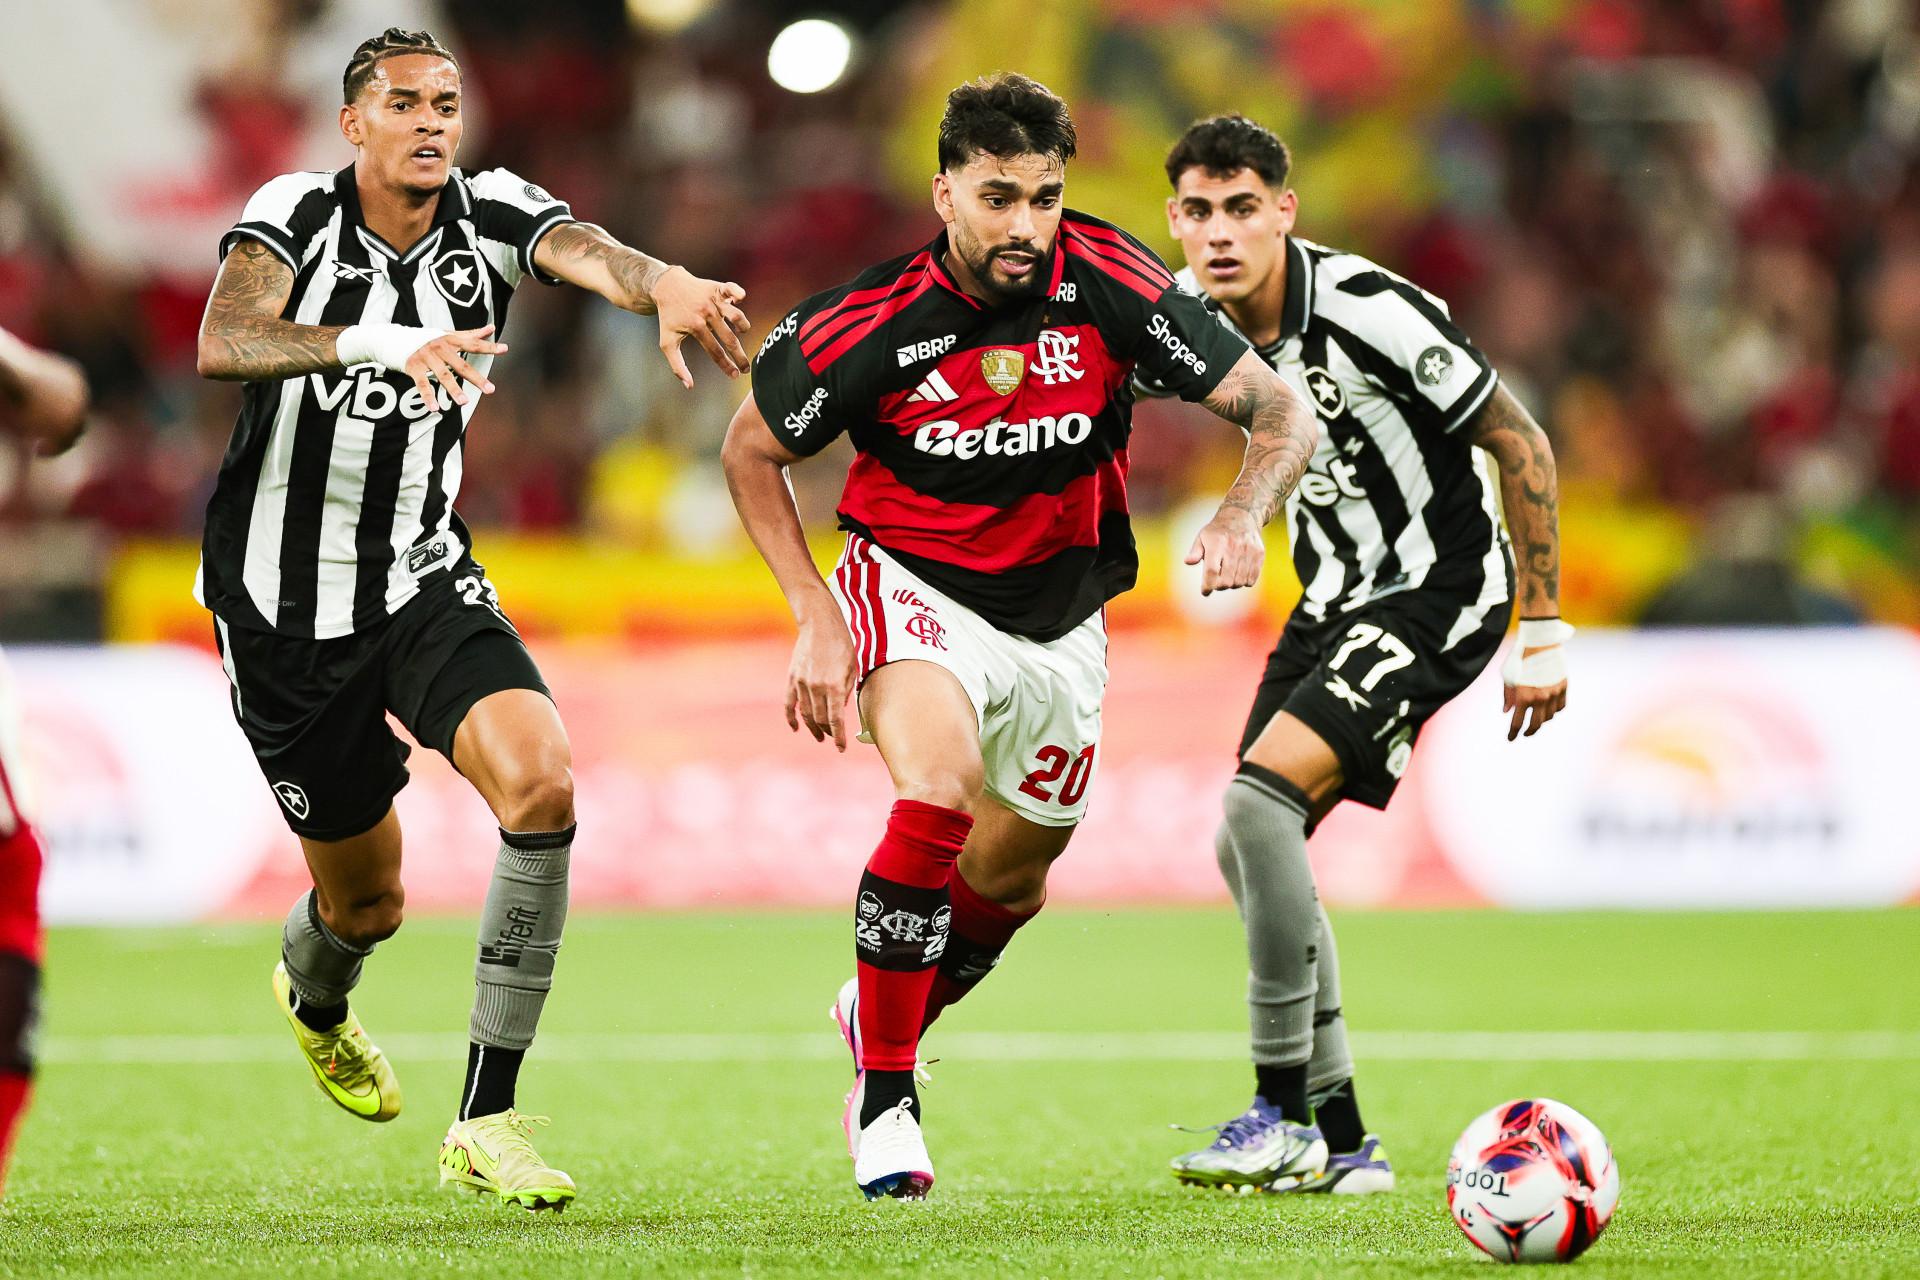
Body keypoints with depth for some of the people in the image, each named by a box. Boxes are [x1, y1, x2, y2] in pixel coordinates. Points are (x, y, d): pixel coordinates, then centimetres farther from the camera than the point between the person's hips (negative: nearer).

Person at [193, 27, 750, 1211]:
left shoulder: (490, 216, -7)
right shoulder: (294, 215, -12)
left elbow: (586, 252, -30)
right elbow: (225, 340, -32)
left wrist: (665, 285, -54)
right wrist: (384, 342, -48)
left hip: (425, 579, 2)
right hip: (285, 600, -2)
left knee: (541, 780, -25)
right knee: (368, 901, 9)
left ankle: (487, 1121, -16)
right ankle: (313, 999, 51)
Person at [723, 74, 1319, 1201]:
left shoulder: (1108, 282, -19)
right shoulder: (869, 325, -22)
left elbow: (1280, 411, -15)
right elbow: (753, 452, -5)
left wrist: (1244, 516, -36)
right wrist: (817, 616, -14)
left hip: (1059, 618, 4)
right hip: (912, 588, -4)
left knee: (1009, 884, 16)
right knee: (938, 794, -31)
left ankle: (883, 1013, 49)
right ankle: (885, 1101, -18)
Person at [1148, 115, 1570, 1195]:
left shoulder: (1371, 311, -24)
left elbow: (1521, 446, -16)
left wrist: (1542, 634, -14)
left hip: (1441, 591, -8)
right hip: (1337, 599, 8)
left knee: (1262, 796, -23)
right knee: (1250, 852, 4)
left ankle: (1285, 1114, -17)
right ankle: (1343, 1143, 12)